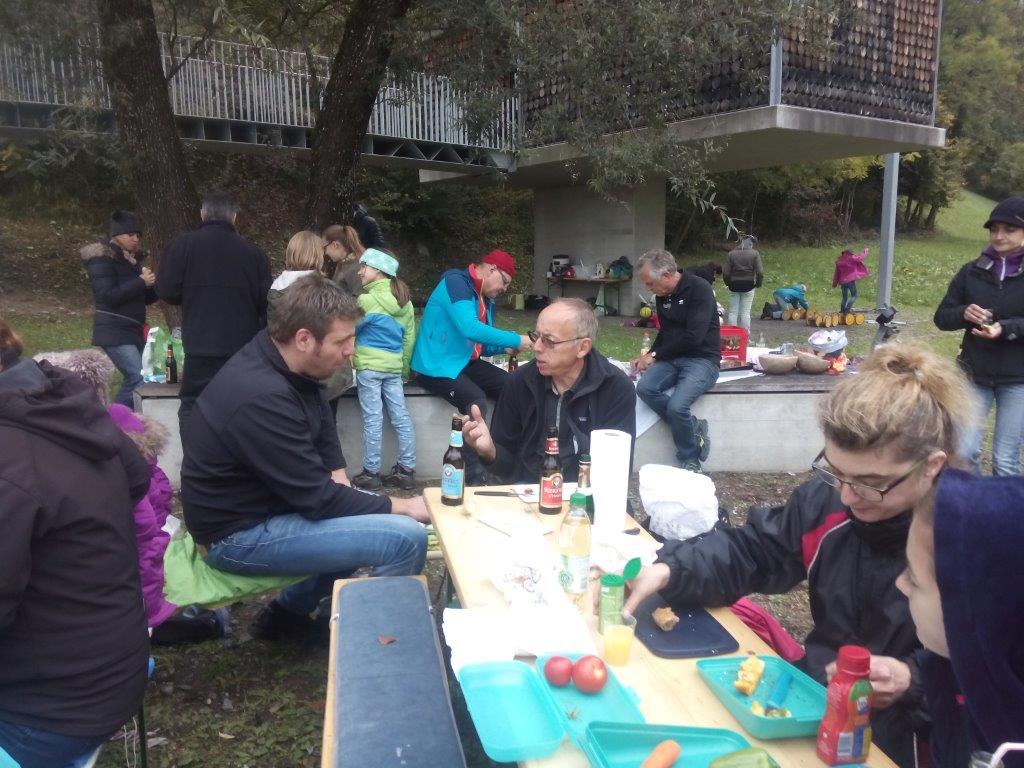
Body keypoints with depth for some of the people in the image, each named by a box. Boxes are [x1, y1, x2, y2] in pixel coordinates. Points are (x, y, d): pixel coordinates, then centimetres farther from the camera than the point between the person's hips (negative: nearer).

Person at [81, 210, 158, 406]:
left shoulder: (133, 259, 16)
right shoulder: (102, 259, -7)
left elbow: (144, 299, 21)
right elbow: (107, 296, -17)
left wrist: (154, 285, 1)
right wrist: (141, 282, -17)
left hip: (134, 331, 8)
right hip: (114, 332, -8)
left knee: (133, 379, 8)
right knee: (140, 379, -18)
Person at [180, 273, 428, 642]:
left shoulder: (285, 364, -2)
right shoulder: (262, 397, -30)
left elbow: (323, 427, 16)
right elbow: (318, 498, -25)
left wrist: (336, 475, -1)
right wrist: (402, 507, -14)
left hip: (259, 504, 10)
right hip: (240, 534, -10)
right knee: (407, 538, -20)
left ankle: (288, 612, 23)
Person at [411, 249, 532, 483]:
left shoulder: (486, 300, 13)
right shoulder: (456, 281, -15)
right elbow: (469, 329, -29)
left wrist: (506, 347, -1)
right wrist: (515, 340, -21)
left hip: (465, 363, 9)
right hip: (436, 366, -9)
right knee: (475, 401, -31)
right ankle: (474, 478, -25)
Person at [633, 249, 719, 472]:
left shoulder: (699, 289, -13)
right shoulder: (663, 297, 10)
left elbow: (693, 337, -21)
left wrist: (655, 355, -13)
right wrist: (648, 357, 7)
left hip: (701, 360, -7)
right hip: (672, 359, 7)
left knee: (676, 406, -29)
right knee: (645, 389, -23)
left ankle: (690, 461, -4)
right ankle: (693, 427, -7)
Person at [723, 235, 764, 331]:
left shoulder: (731, 253, 0)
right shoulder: (755, 254, -4)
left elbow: (725, 272, -2)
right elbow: (760, 272, -9)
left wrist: (728, 283, 14)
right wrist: (758, 283, 8)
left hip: (734, 285, 1)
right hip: (748, 286, -1)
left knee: (733, 312, 6)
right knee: (746, 312, 2)